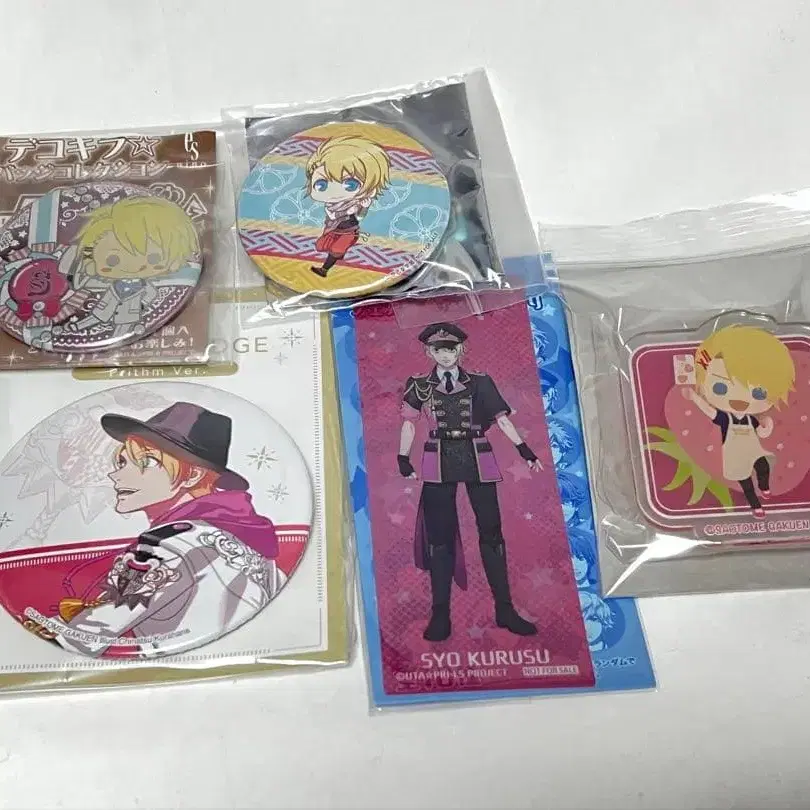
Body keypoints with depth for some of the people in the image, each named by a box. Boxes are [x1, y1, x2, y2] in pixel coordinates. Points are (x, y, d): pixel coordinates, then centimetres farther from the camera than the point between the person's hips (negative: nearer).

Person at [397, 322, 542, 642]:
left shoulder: (479, 383, 7)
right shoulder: (421, 386, 7)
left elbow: (501, 418, 6)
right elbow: (409, 423, 6)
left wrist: (523, 448, -1)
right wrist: (403, 458, -4)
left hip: (477, 460, 1)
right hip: (439, 463, 0)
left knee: (491, 531, 2)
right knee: (440, 537, 1)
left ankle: (505, 610, 12)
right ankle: (440, 615, 9)